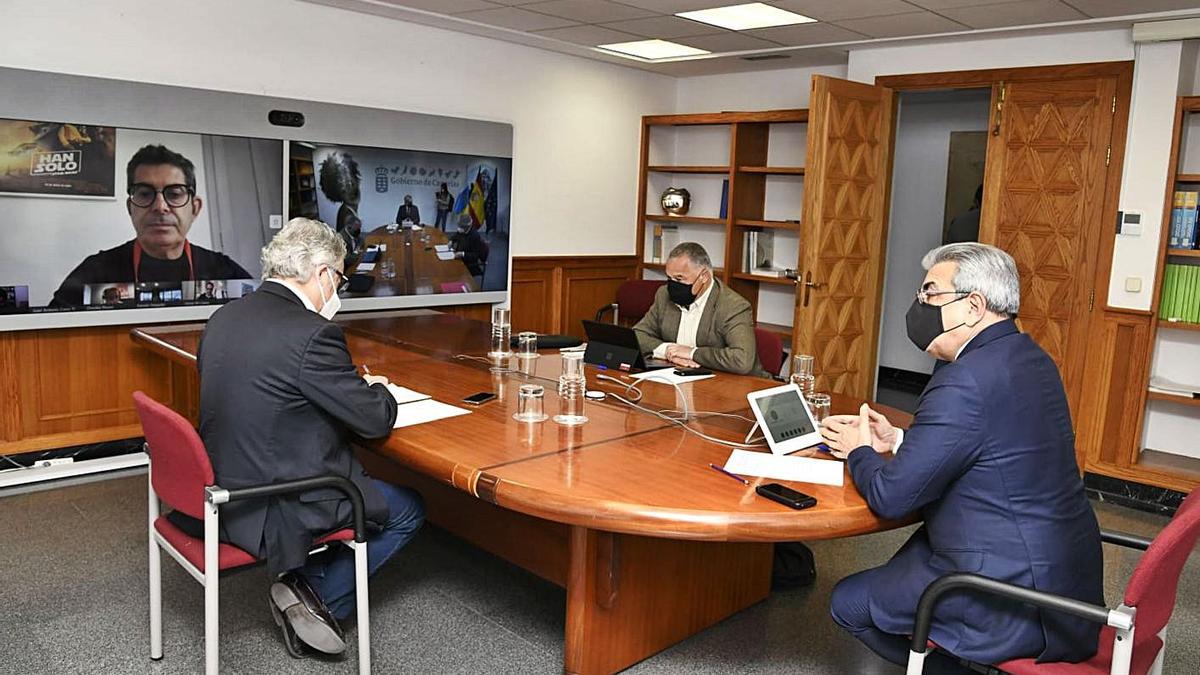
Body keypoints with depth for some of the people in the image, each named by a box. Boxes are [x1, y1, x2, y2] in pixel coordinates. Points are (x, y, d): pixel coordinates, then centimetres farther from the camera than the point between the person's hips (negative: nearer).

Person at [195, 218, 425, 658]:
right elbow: (376, 421, -17)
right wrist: (378, 390, 7)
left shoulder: (223, 317, 3)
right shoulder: (312, 333, -22)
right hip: (274, 511, -8)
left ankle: (305, 590, 20)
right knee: (408, 509, 10)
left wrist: (358, 388, 13)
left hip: (223, 490, 9)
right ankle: (320, 598, 8)